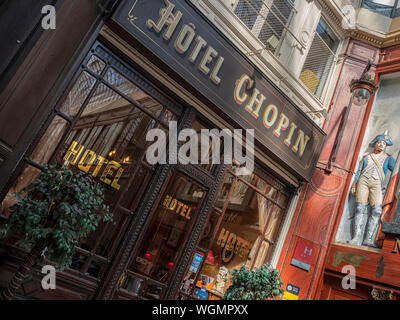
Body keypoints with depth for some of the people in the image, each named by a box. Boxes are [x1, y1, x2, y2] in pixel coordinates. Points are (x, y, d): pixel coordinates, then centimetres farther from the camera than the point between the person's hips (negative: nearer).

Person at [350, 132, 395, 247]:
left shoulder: (388, 158, 22)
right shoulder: (366, 156, 25)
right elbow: (359, 171, 20)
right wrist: (354, 184, 9)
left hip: (377, 183, -1)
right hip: (363, 181, 1)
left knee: (377, 210, -18)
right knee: (360, 208, -11)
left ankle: (369, 239, -23)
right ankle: (357, 238, -18)